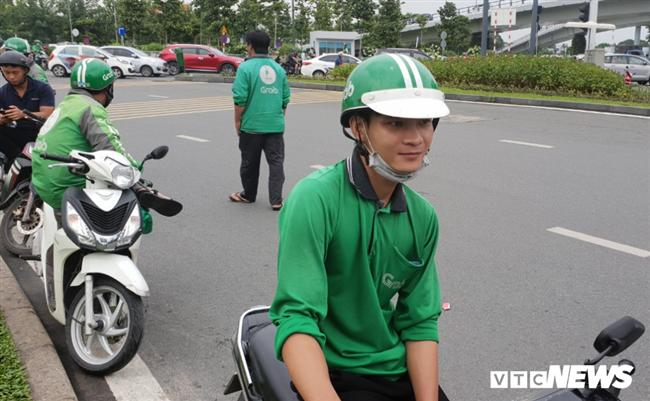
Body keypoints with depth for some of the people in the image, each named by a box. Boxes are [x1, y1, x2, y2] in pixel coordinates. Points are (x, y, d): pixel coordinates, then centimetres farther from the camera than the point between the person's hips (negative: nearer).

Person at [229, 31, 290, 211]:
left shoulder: (246, 67, -8)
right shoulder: (279, 69, 7)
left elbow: (240, 99, -12)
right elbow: (285, 98, 10)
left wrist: (237, 121, -2)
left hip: (252, 124, -3)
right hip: (276, 125, 3)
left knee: (250, 162, 11)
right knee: (276, 161, 4)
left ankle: (248, 195, 27)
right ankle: (276, 200, 0)